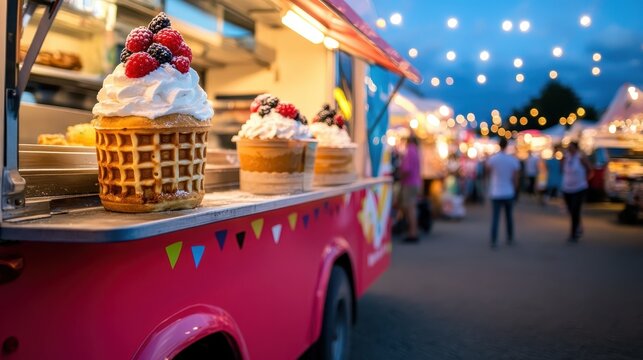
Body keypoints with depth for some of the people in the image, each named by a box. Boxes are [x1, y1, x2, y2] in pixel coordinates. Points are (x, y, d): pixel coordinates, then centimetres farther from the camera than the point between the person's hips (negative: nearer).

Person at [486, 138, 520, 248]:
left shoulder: (492, 159, -9)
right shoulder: (514, 160, -7)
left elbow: (488, 171, 10)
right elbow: (515, 178, -4)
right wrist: (514, 189, 12)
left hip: (496, 193, -1)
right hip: (509, 193, 1)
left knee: (495, 217, 2)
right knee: (509, 217, 16)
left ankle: (493, 241, -4)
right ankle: (510, 239, 26)